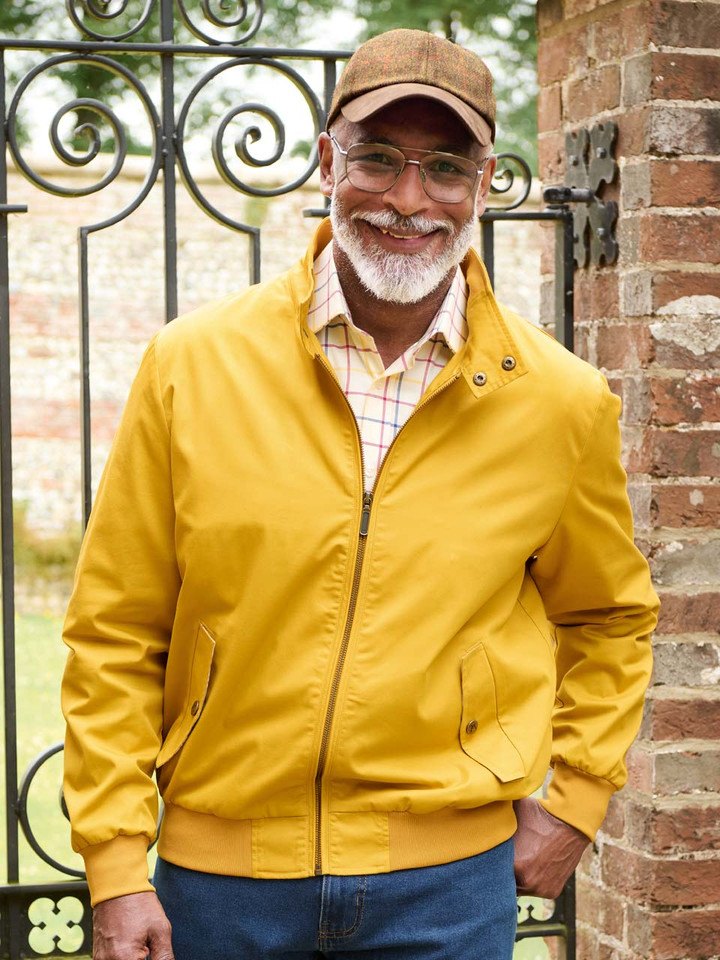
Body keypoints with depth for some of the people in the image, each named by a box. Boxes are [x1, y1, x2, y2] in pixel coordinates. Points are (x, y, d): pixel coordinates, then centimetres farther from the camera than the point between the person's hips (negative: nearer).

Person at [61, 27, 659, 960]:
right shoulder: (191, 365, -5)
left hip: (446, 879, 0)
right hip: (219, 868, 0)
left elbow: (609, 616, 16)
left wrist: (574, 803, 9)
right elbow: (114, 632, 0)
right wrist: (116, 867, -3)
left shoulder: (560, 401, -2)